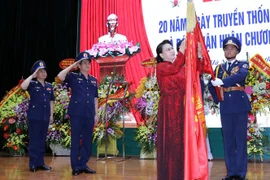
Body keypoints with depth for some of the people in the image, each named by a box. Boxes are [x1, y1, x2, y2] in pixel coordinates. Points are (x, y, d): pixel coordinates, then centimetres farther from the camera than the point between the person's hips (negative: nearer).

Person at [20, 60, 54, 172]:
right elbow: (23, 86, -25)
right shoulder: (32, 84, -3)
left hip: (45, 117, 5)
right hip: (34, 116, -5)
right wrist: (32, 76, -16)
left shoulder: (49, 86, 12)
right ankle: (33, 163, 5)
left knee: (42, 140, 9)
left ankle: (40, 162, 16)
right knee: (34, 139, -1)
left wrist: (51, 115, 12)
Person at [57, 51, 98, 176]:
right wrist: (72, 66, -9)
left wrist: (96, 114, 10)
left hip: (89, 115, 5)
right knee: (75, 140, 1)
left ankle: (83, 165, 18)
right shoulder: (74, 77, 1)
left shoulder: (94, 80, 14)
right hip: (76, 114, -4)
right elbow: (60, 76, -17)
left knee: (87, 141, 8)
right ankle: (75, 166, 9)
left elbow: (95, 98, 15)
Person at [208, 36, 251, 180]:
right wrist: (217, 98, -5)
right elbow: (211, 85, 10)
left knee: (240, 139, 0)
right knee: (228, 140, 5)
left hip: (240, 106, -3)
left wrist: (222, 82, -25)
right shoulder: (219, 68, 15)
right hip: (225, 108, 3)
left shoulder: (243, 65, 4)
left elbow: (240, 75, -19)